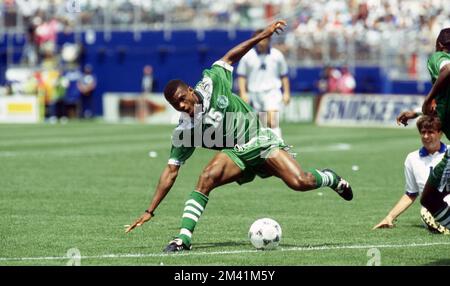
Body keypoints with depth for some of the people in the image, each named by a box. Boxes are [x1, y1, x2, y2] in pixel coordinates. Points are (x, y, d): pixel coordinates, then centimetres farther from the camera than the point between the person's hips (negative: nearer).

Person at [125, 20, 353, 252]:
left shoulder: (211, 84, -12)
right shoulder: (183, 132, -10)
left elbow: (229, 58, 5)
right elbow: (171, 170, -6)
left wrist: (263, 35, 4)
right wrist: (150, 211, -11)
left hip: (261, 141, -1)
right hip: (235, 153, 1)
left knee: (300, 182, -18)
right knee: (207, 177, -29)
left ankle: (331, 179, 17)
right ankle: (183, 238, -28)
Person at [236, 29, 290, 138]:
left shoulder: (277, 55, 4)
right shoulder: (247, 56, 2)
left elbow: (284, 75, 11)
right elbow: (241, 76, 5)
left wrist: (286, 93, 6)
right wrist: (243, 93, -5)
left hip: (272, 92, -2)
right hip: (254, 93, 2)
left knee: (272, 121, -18)